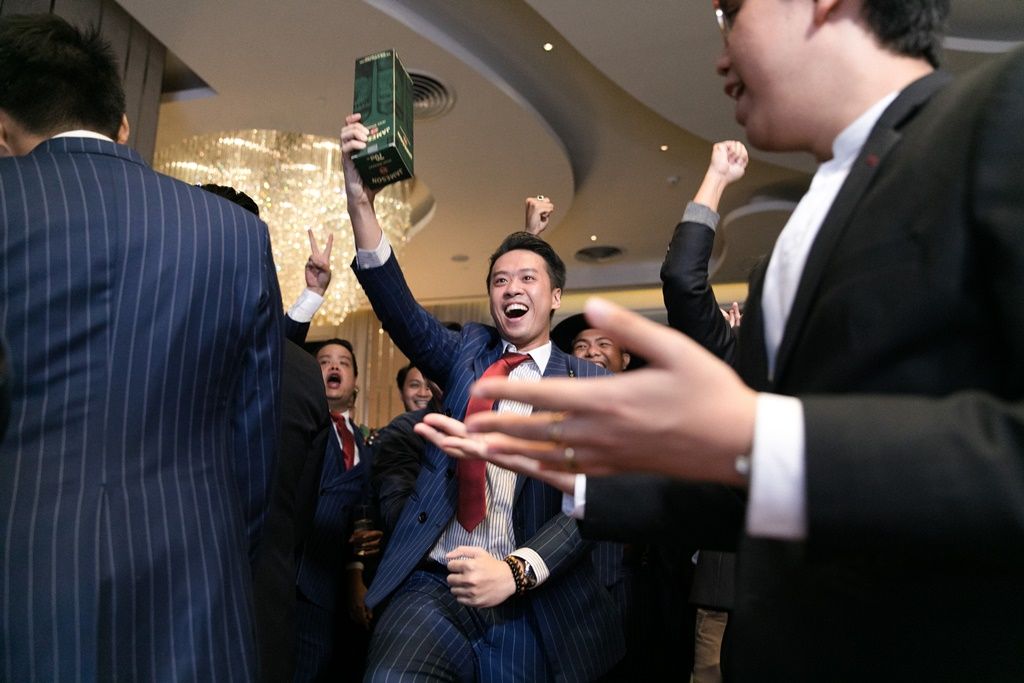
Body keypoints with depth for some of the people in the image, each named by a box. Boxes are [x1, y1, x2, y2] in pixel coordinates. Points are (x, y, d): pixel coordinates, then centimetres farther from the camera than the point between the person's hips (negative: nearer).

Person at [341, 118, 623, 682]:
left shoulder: (587, 383, 2)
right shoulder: (468, 352, 9)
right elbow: (399, 310, -8)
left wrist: (517, 570, -20)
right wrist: (360, 199, -20)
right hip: (431, 585, 0)